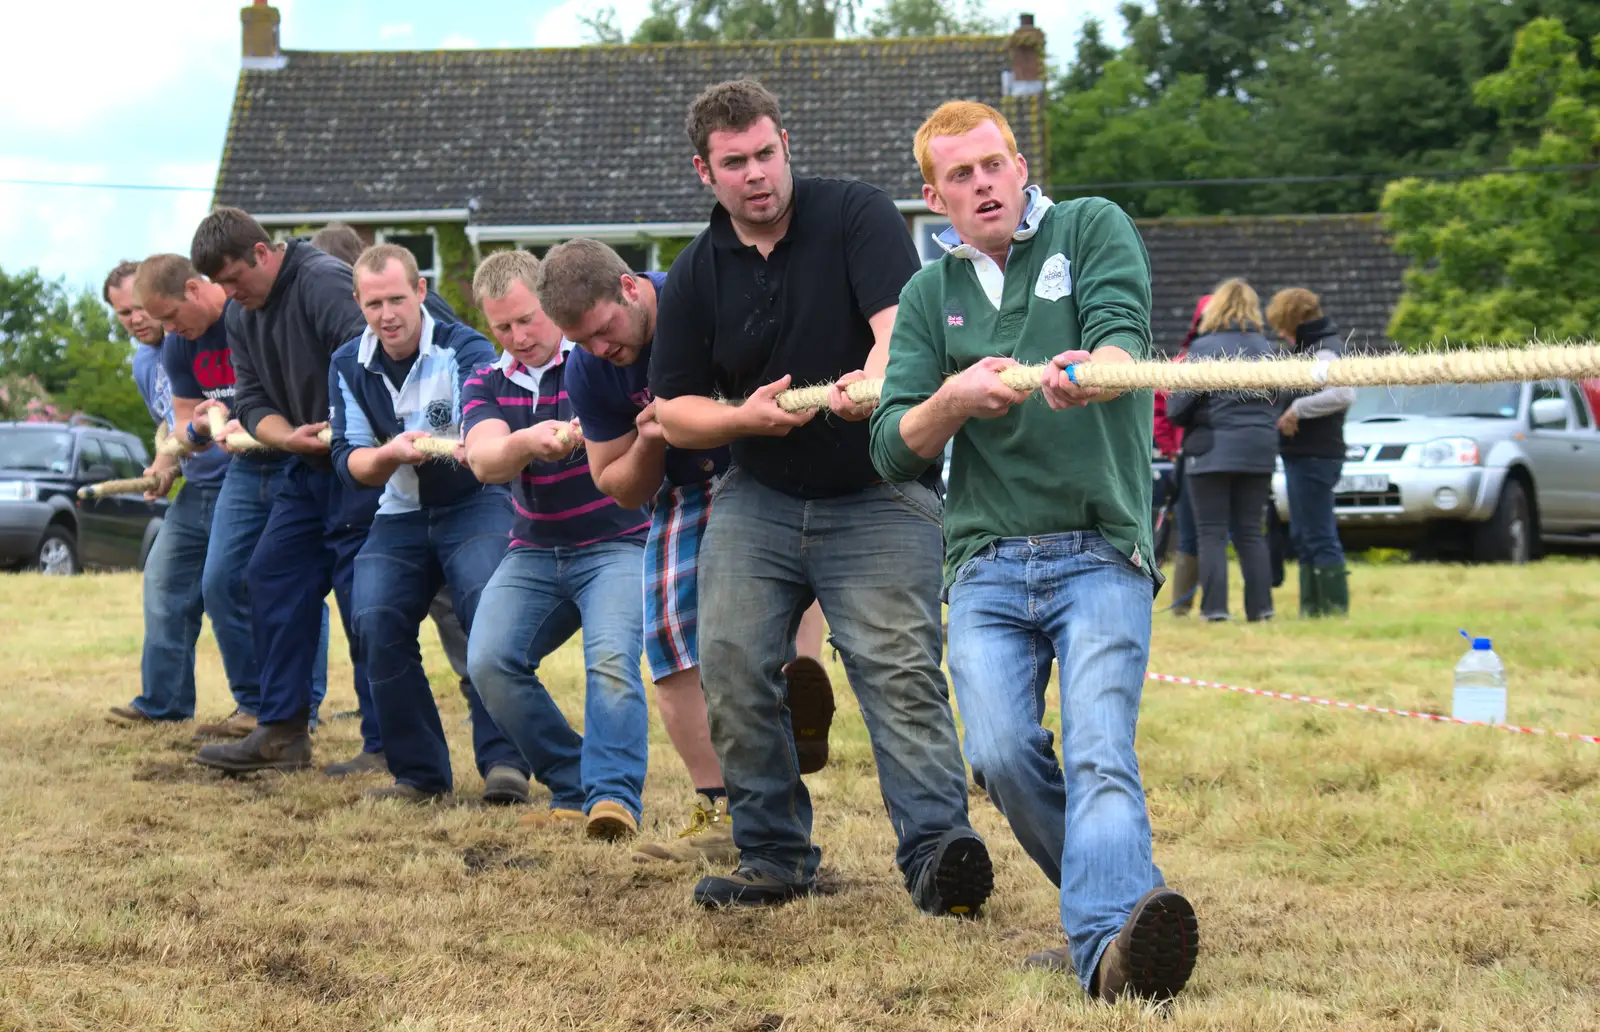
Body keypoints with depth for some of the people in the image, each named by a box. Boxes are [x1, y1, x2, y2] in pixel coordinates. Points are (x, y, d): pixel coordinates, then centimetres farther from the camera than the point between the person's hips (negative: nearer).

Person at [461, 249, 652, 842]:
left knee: (611, 660, -28)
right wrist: (527, 441, -37)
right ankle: (573, 789, -4)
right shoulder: (487, 385, 6)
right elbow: (483, 460, -13)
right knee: (489, 662, -15)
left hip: (619, 543, -4)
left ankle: (614, 795, -31)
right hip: (535, 552, 5)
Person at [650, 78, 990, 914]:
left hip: (878, 499, -4)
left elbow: (902, 321, -21)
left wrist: (873, 377, -43)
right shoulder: (695, 275, 6)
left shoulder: (855, 215, -5)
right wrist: (745, 417, -14)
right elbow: (673, 414, 8)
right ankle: (774, 856, 8)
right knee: (731, 672, -4)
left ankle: (936, 852, -22)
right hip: (756, 500, 4)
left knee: (900, 673, -15)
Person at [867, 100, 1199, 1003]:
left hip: (1102, 554, -3)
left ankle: (1109, 947, -42)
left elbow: (1124, 333, -14)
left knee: (1100, 754, -22)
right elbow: (894, 451, 7)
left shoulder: (1093, 228, 7)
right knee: (1002, 751, -18)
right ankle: (1121, 899, -1)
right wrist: (955, 397, -15)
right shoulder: (930, 295, 15)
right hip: (987, 563, 3)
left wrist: (1090, 372, -39)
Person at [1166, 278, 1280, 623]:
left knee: (1212, 533, 0)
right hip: (1258, 450, 5)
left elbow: (1181, 403, -11)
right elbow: (1275, 398, 9)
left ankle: (1215, 606, -7)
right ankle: (1260, 605, 7)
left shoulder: (1204, 348, -10)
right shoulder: (1266, 348, 8)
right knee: (1250, 532, 11)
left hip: (1212, 450, -5)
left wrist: (1174, 413, 9)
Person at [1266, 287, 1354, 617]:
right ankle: (1312, 605, 21)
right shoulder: (1310, 349, 15)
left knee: (1319, 538, -8)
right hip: (1303, 455, 11)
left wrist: (1298, 408, -25)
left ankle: (1334, 607, -6)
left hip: (1314, 457, -11)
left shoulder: (1322, 353, -15)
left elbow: (1344, 394, -30)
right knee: (1303, 537, 15)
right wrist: (1292, 409, 5)